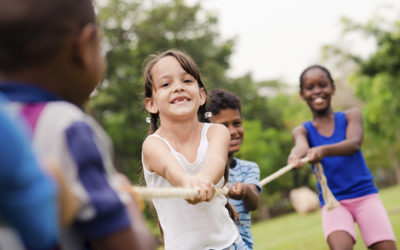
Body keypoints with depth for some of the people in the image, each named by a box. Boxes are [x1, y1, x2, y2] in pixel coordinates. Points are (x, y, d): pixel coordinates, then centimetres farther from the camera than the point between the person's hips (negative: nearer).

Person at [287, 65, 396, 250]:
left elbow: (354, 144, -18)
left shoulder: (351, 116, 4)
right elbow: (301, 146, -19)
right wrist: (295, 156, -45)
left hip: (365, 195, 0)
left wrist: (323, 150, -39)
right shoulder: (302, 130, 6)